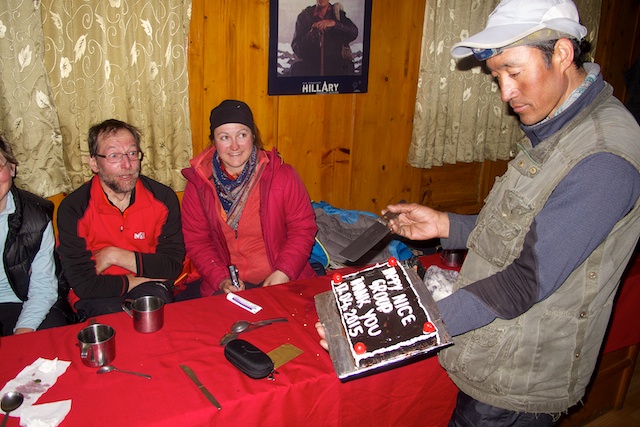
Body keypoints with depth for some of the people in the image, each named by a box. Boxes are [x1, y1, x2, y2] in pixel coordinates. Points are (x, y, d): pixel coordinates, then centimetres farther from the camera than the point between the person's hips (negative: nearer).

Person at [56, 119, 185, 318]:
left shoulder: (163, 198, -7)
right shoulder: (73, 209, -11)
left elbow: (173, 266, -8)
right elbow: (83, 284, -14)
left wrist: (116, 256, -14)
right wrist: (138, 280, -11)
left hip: (150, 289, 1)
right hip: (97, 297, -1)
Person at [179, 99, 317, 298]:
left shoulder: (282, 175, -3)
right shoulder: (198, 183, 2)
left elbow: (303, 228, 0)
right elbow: (196, 240, 4)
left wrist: (283, 273, -12)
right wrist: (221, 279, -10)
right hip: (226, 287, 2)